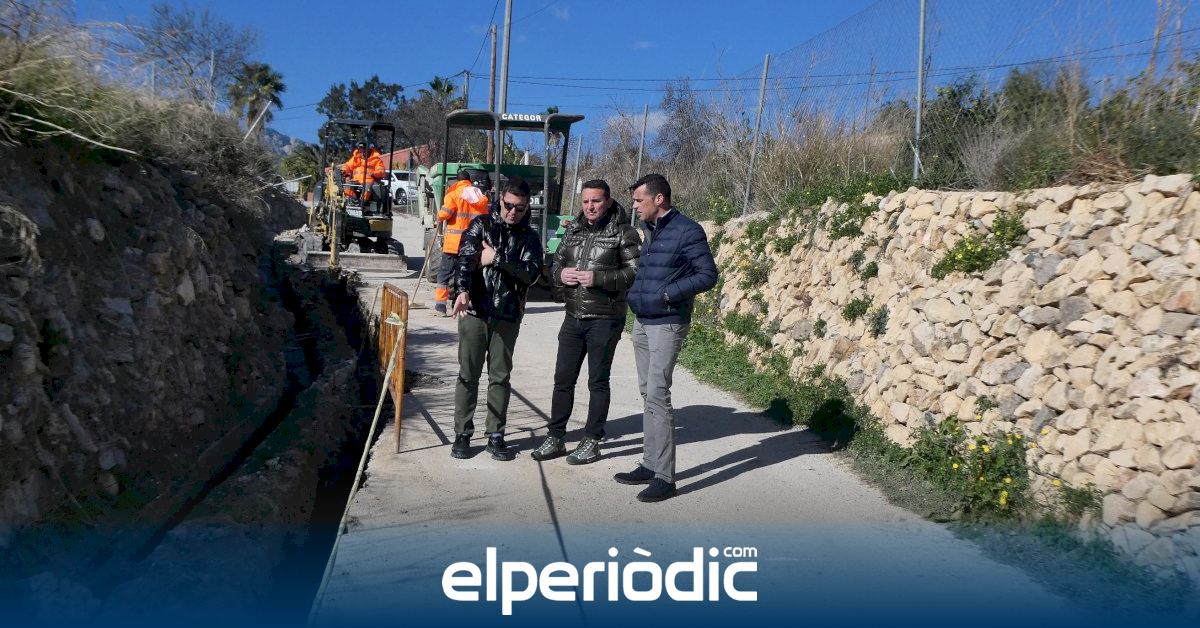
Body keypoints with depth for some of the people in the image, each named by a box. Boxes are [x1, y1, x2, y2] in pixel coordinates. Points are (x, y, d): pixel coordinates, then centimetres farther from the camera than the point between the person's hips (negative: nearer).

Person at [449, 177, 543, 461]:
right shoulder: (481, 224, 2)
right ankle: (462, 434, 15)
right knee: (468, 375, 4)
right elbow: (465, 258, -13)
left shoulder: (529, 237, 7)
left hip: (508, 316, 2)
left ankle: (496, 436, 17)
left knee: (500, 377, 8)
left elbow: (531, 272, -7)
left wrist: (496, 258, -15)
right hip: (475, 311, -2)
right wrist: (462, 290, -31)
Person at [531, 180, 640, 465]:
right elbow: (555, 262, 16)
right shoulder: (573, 230, 11)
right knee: (563, 379, 9)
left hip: (605, 320, -5)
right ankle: (556, 437, 20)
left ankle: (592, 441, 15)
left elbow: (636, 272, -13)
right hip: (573, 316, 6)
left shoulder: (624, 233, -7)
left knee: (598, 381, 5)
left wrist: (598, 278, -22)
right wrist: (560, 274, -7)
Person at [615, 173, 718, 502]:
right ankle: (650, 465, 20)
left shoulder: (687, 231, -11)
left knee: (657, 395, -11)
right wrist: (634, 293, 6)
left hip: (667, 325, -8)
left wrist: (668, 294, -17)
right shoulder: (649, 230, 12)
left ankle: (664, 477, -6)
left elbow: (708, 275, -12)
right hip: (641, 323, 8)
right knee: (647, 394, 11)